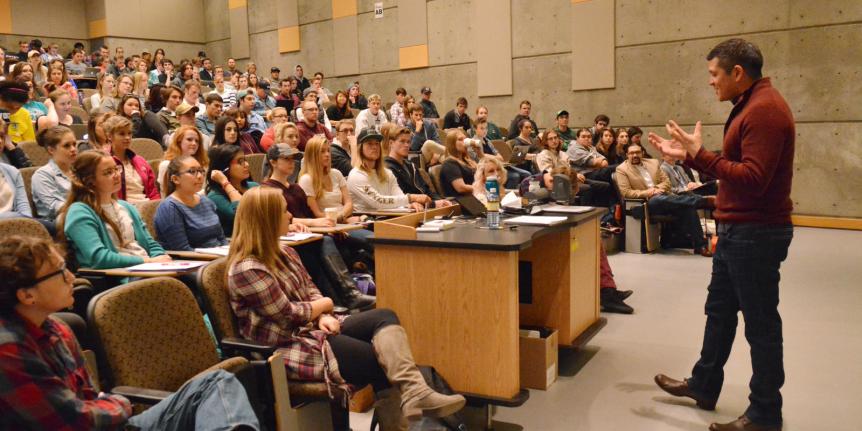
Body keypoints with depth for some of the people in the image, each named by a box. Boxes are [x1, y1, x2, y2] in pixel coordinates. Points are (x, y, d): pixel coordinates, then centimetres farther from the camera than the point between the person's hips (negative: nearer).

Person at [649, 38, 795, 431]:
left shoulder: (765, 109, -19)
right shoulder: (750, 106, 14)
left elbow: (752, 180, -26)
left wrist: (700, 154, -23)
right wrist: (688, 155, 13)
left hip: (756, 233, -11)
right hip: (739, 230, 11)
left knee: (760, 323, 0)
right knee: (720, 311, 19)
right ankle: (704, 385, 34)